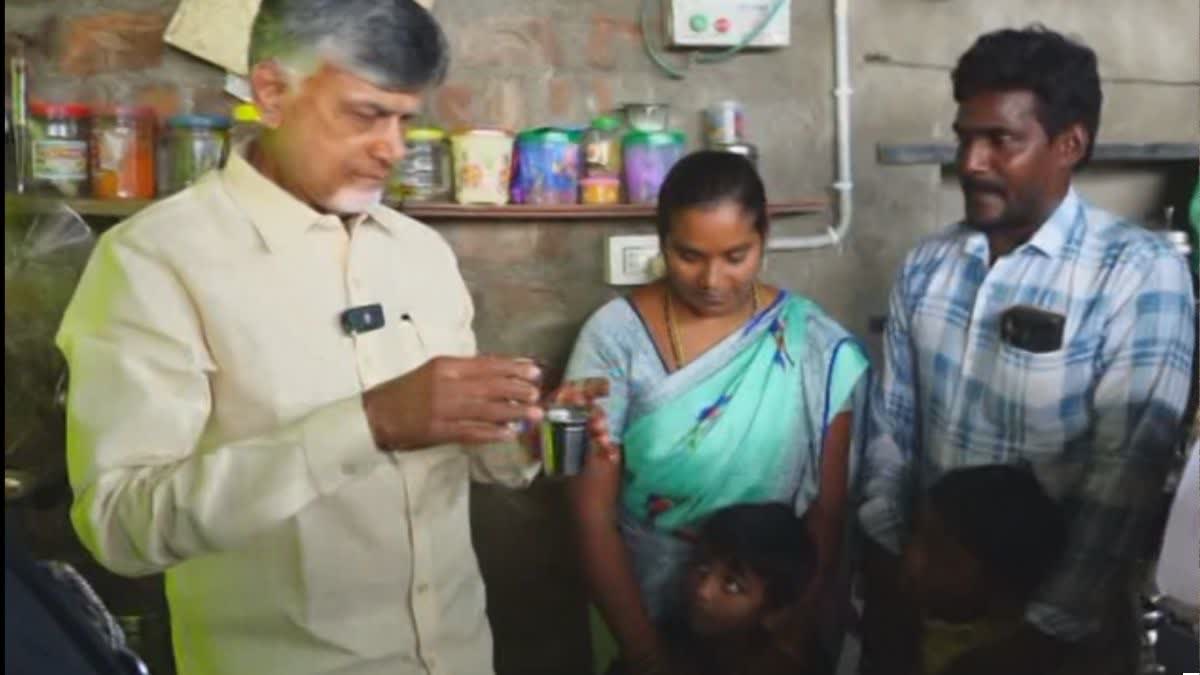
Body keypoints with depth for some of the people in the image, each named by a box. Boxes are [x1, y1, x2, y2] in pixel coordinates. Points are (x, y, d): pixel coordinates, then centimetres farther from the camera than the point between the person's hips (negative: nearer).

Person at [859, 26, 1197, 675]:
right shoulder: (927, 264, -1)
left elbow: (1123, 480, -20)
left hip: (1042, 612, -5)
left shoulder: (1141, 275, -17)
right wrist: (883, 561, 0)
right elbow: (891, 423, 3)